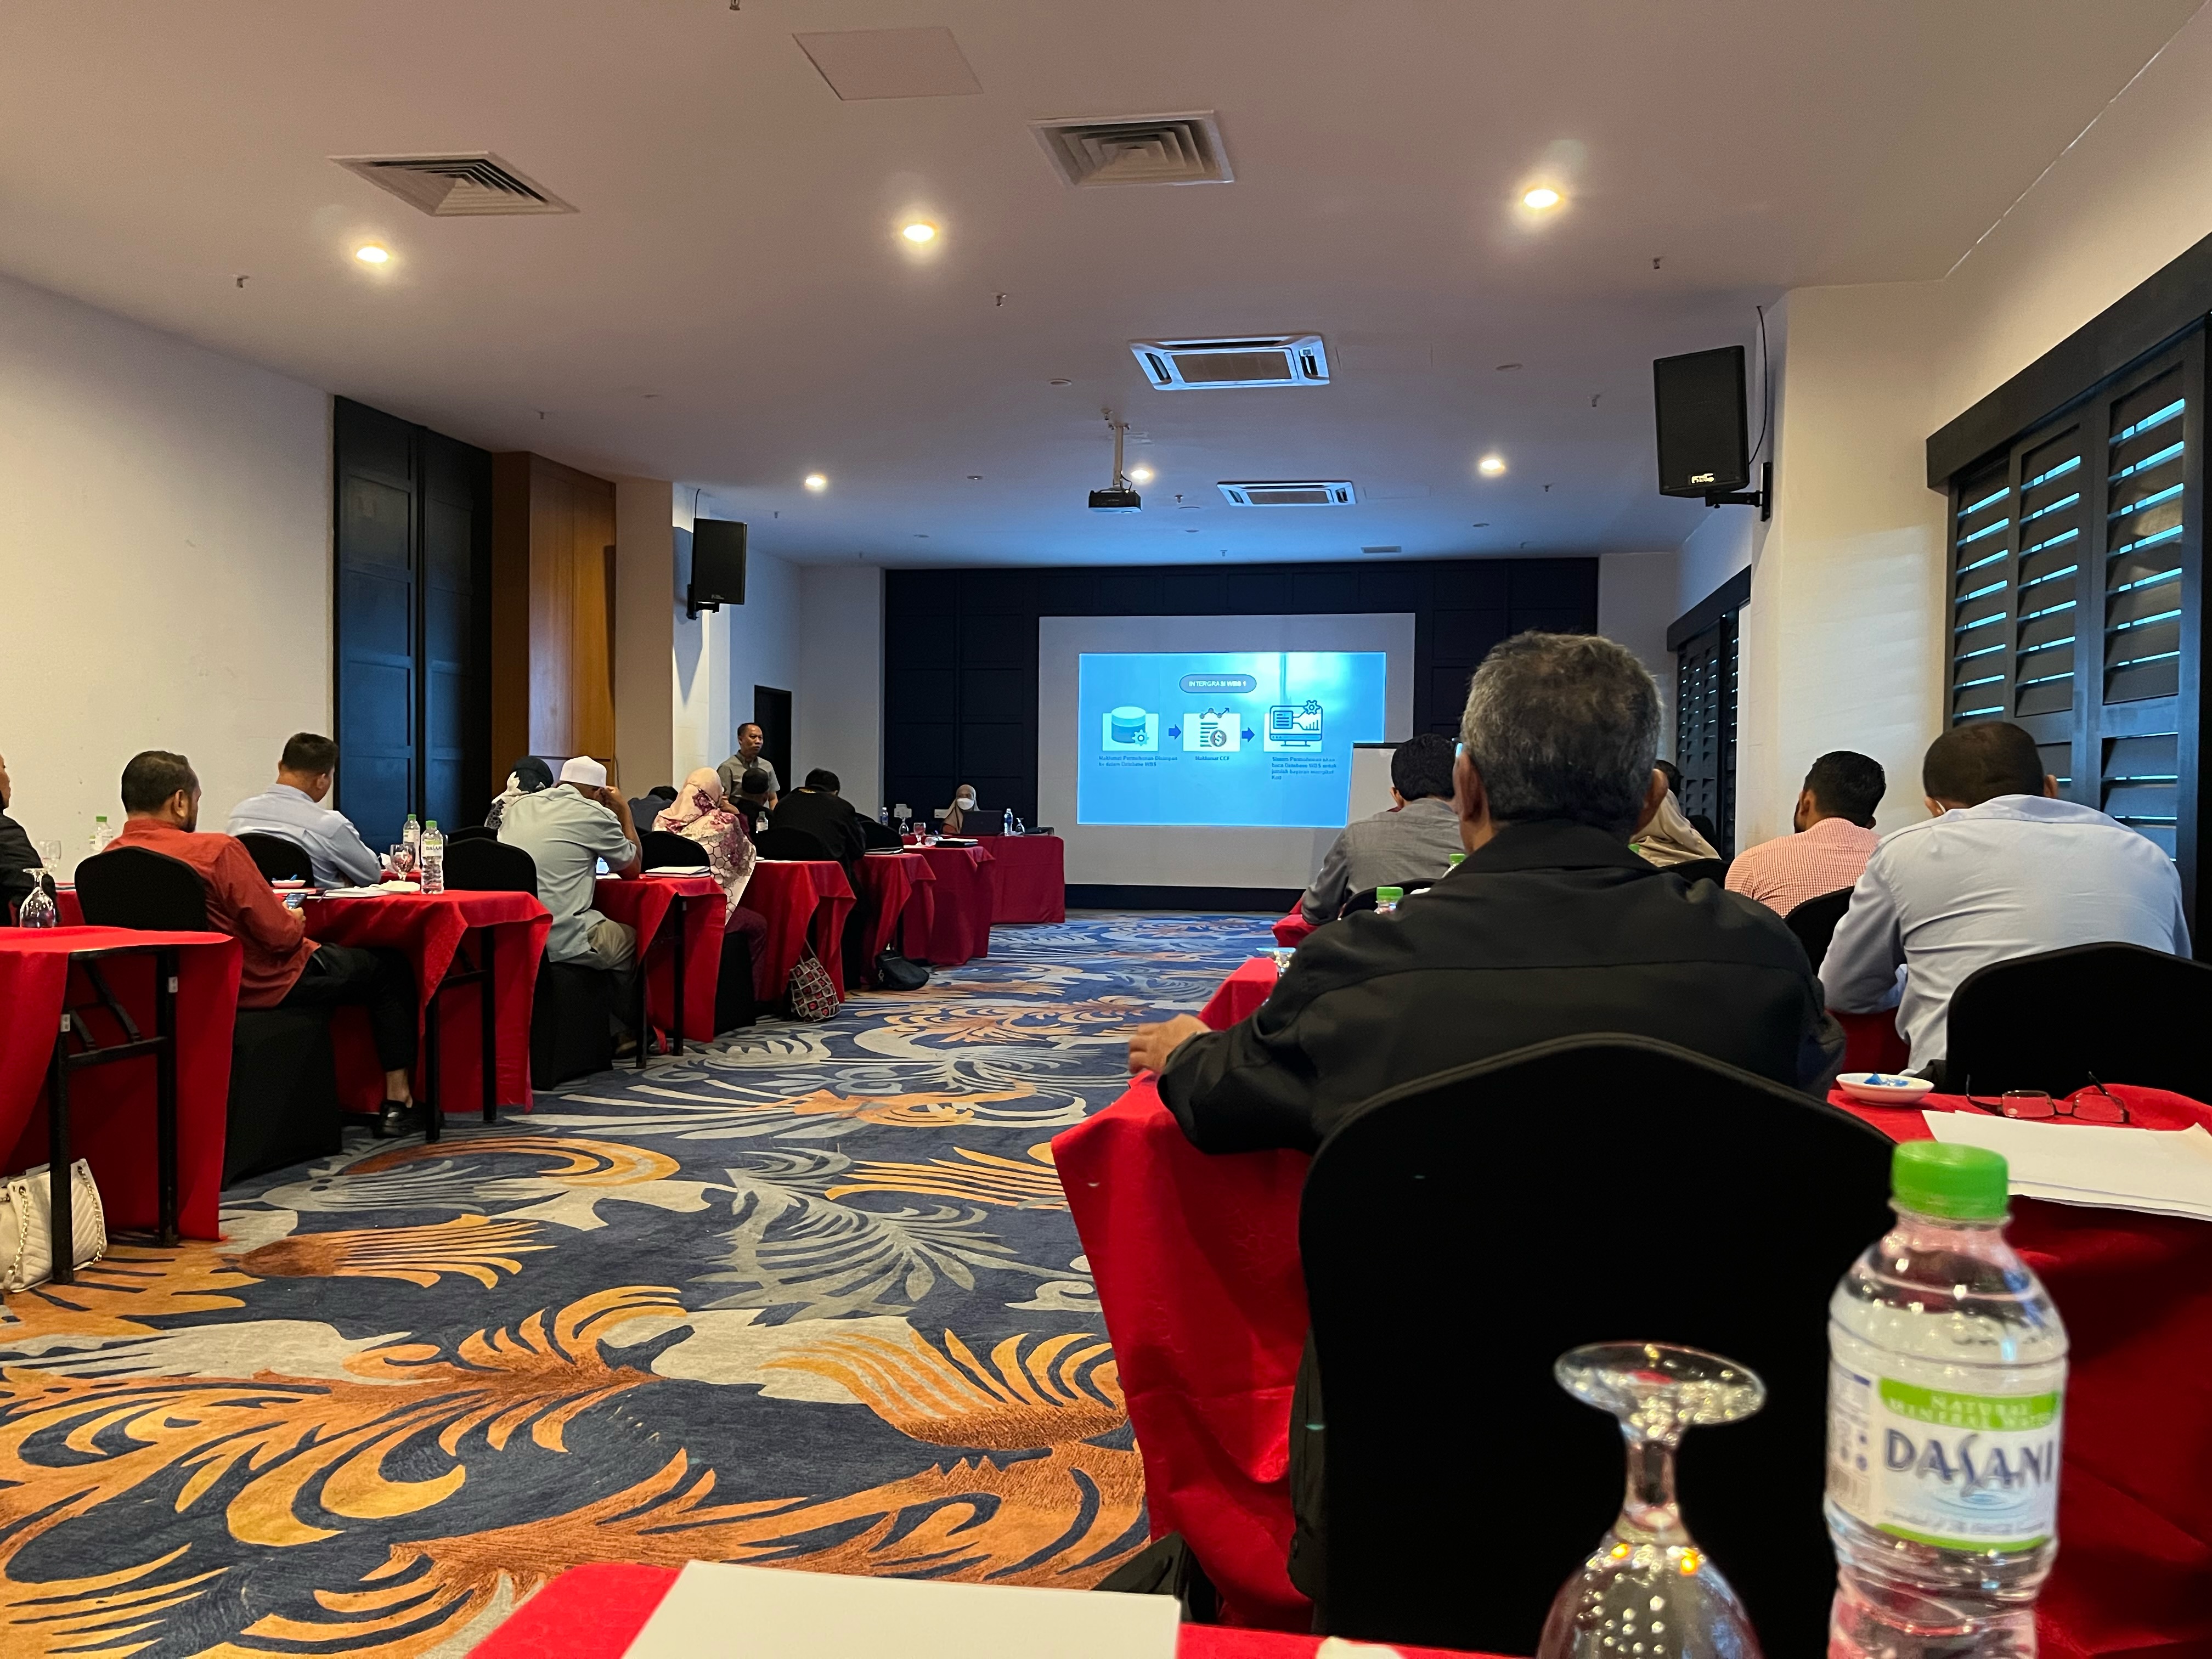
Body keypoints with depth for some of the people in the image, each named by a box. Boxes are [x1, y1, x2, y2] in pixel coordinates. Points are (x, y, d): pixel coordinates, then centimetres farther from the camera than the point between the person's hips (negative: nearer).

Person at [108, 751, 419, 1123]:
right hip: (262, 984, -8)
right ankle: (397, 1093, 19)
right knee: (389, 966, 14)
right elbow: (280, 935, -23)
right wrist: (296, 922, 1)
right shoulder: (216, 851, -26)